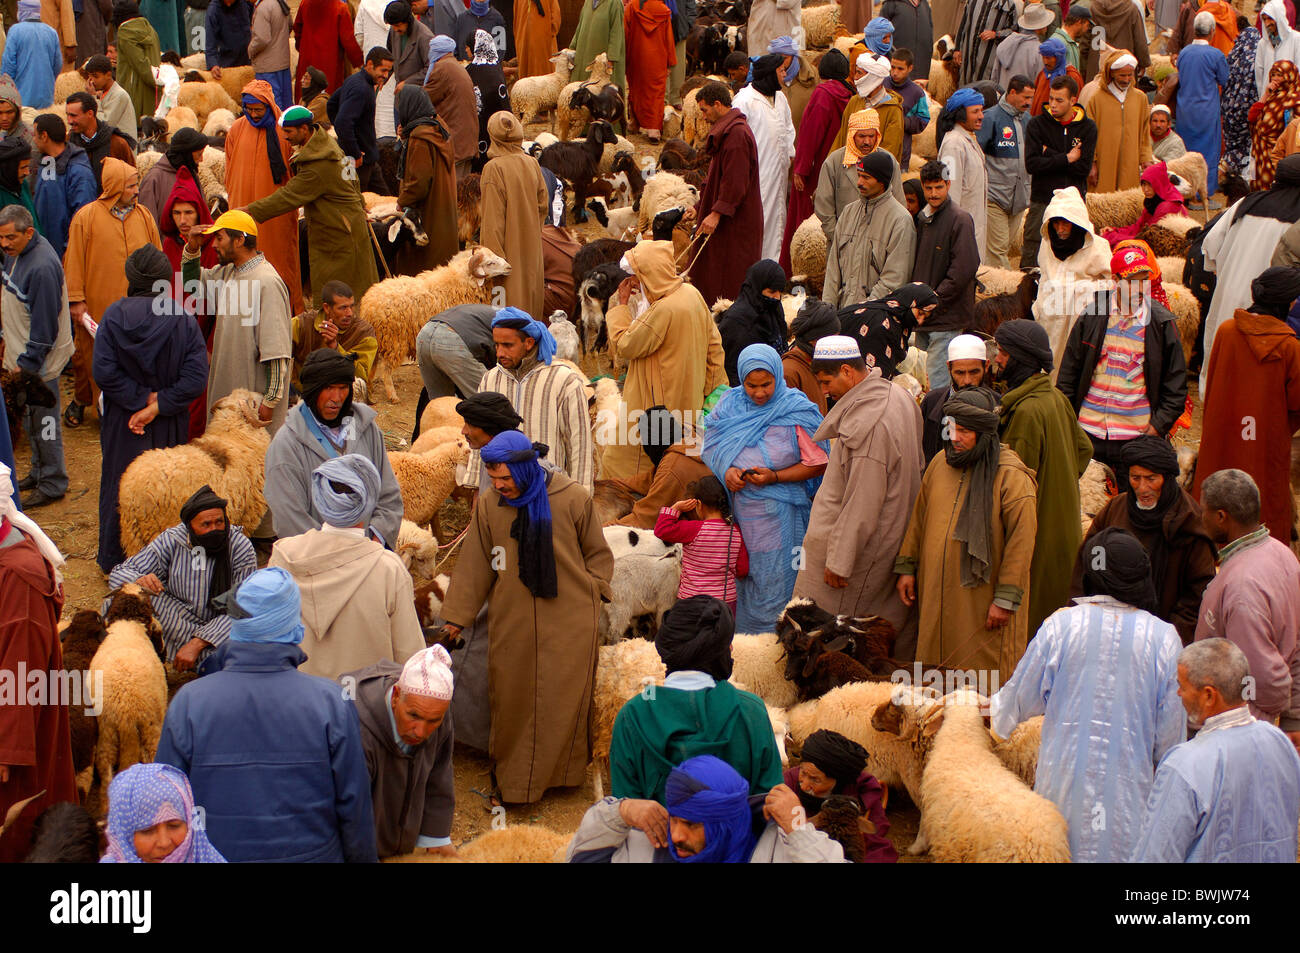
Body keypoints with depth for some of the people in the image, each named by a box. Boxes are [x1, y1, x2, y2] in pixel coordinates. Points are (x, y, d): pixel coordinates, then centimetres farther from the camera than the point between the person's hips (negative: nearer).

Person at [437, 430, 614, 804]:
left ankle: (564, 771, 24)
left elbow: (598, 554, 7)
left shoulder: (573, 499, -6)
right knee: (514, 701, 5)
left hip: (569, 620, -1)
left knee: (566, 699, 5)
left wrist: (590, 592, -3)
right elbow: (474, 566, 7)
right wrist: (455, 617, 7)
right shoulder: (489, 507, -1)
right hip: (512, 624, 1)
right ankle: (511, 780, 18)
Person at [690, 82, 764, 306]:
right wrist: (699, 208, 21)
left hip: (736, 222, -11)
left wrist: (717, 213, -26)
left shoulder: (736, 134, -19)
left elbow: (735, 181, -24)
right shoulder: (726, 130, 15)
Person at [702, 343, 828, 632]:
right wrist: (726, 471, -13)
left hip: (776, 514, -4)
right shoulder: (730, 404, 5)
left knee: (772, 585, -1)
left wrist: (775, 477, -18)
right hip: (734, 509, 4)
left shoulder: (795, 411, -8)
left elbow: (817, 464, -6)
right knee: (736, 577, 10)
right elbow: (710, 448, 8)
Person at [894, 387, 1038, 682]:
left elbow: (1022, 540, -14)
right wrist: (907, 567, 13)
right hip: (937, 594, 6)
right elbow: (919, 519, 17)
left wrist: (1006, 599, -15)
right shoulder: (940, 465, 6)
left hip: (982, 598, -6)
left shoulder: (1012, 476, -13)